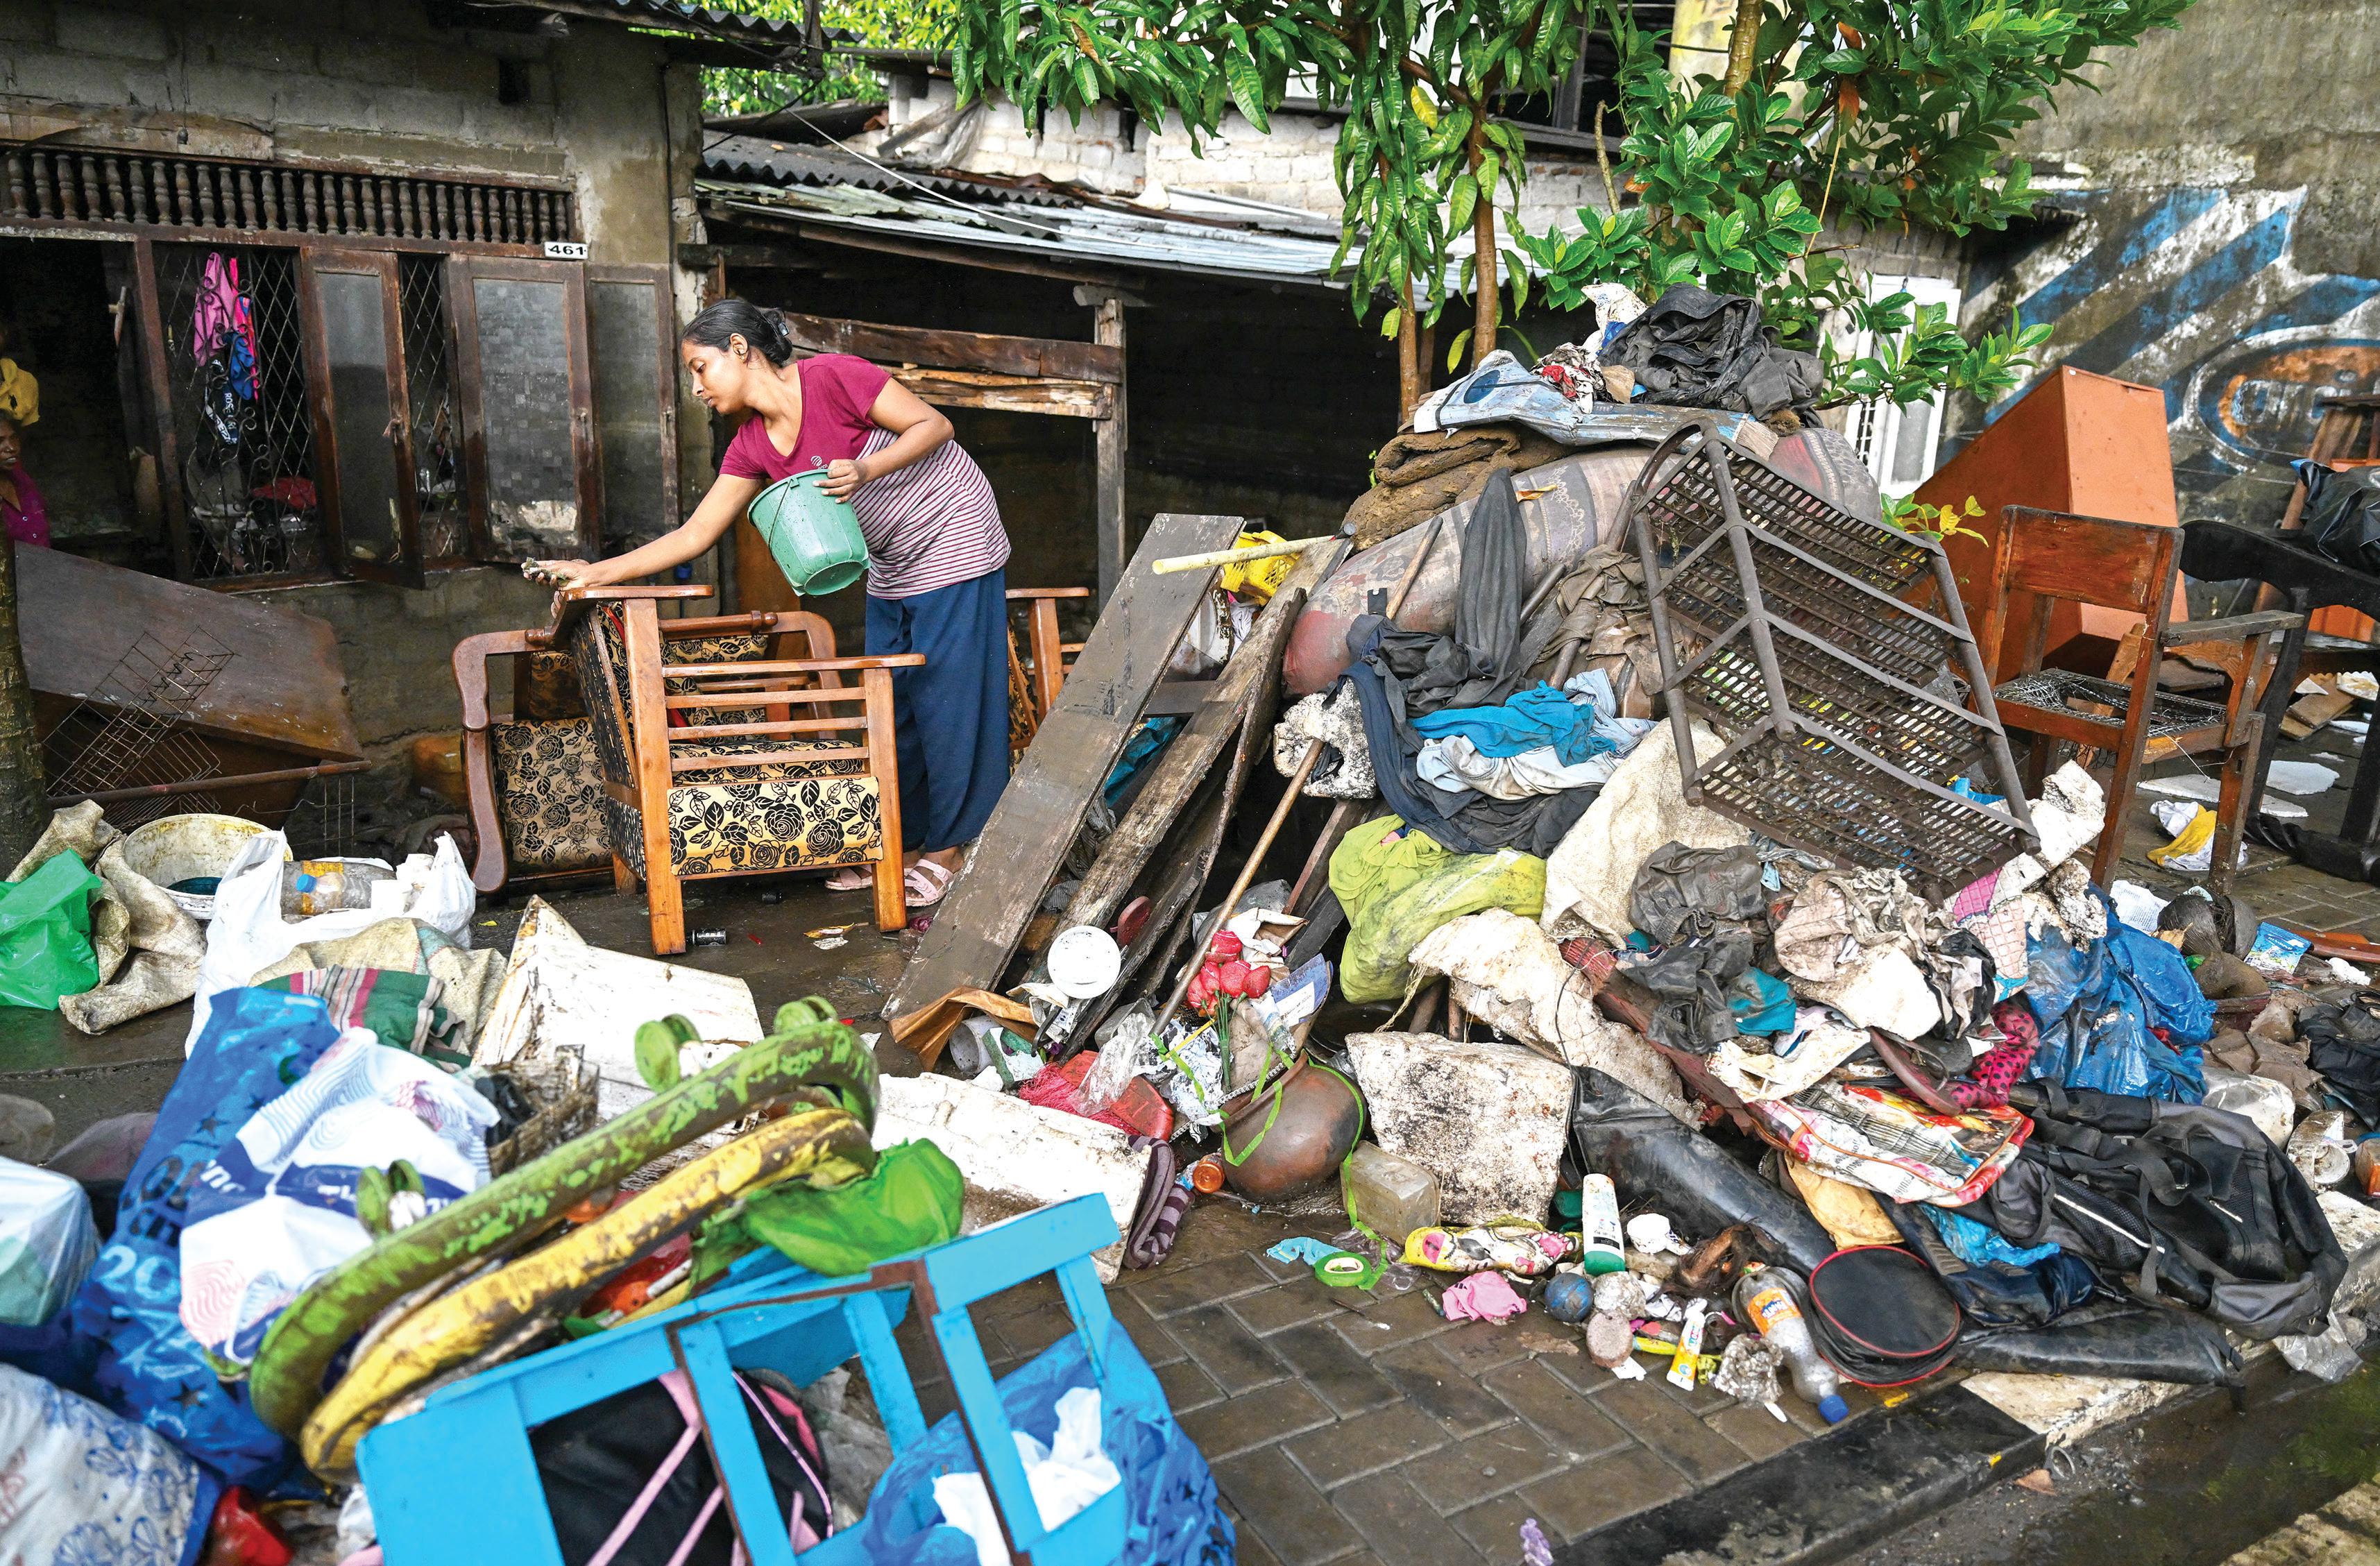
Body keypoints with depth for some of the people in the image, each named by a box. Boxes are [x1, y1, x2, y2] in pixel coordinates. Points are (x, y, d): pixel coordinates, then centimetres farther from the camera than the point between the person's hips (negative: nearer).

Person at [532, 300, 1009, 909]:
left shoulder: (832, 377, -19)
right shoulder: (752, 447, 1)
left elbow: (934, 425, -16)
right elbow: (694, 535, 2)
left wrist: (867, 470, -30)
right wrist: (597, 573, 0)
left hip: (952, 537, -7)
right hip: (891, 569, 7)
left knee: (949, 699, -4)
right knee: (891, 705, 8)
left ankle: (949, 848, 5)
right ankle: (901, 842, 18)